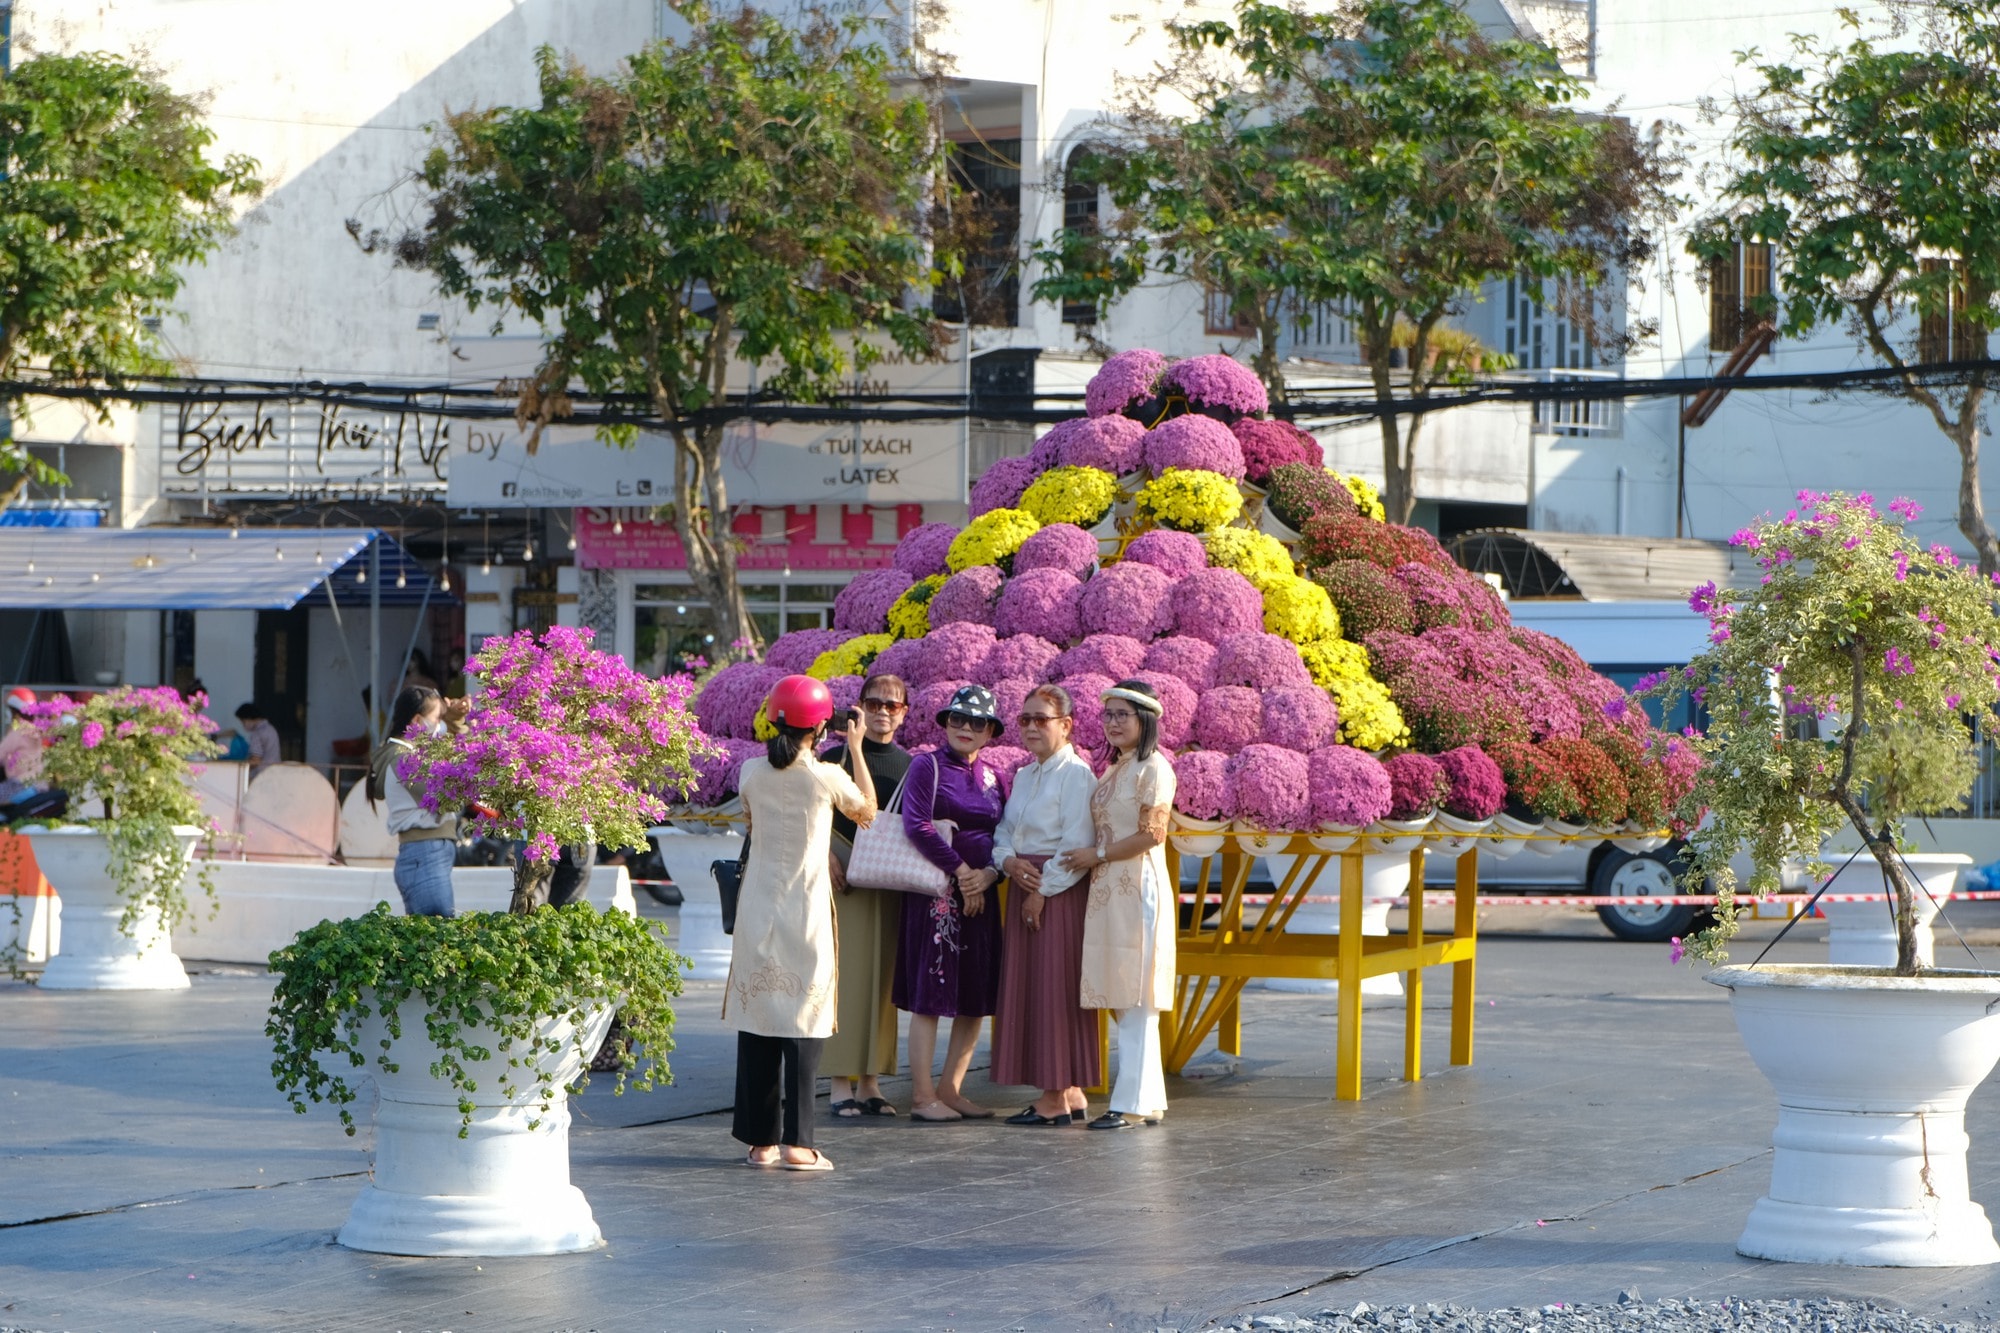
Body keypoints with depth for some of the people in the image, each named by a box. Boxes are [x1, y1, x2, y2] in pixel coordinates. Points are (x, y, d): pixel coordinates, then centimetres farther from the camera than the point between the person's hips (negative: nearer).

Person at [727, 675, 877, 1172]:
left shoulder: (752, 772, -1)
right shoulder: (827, 777, -10)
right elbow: (867, 810, 10)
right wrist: (856, 749, 18)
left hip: (758, 909, 3)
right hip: (806, 909, -3)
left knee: (757, 1018, 8)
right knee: (803, 1020, 0)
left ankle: (761, 1141, 11)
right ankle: (796, 1143, -5)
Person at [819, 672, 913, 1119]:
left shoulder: (910, 765, 11)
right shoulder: (837, 756, 1)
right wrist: (826, 857, -12)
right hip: (846, 878, -4)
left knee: (883, 979, 5)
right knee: (846, 975, -7)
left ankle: (869, 1081, 11)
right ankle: (841, 1082, -4)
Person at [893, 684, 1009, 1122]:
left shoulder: (992, 777, 14)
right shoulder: (928, 766, -3)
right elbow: (917, 825, -14)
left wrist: (989, 874, -7)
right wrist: (959, 871, -14)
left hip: (983, 894, 6)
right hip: (937, 894, -6)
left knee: (976, 1000, 6)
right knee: (930, 993, -5)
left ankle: (950, 1090, 14)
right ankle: (922, 1095, -2)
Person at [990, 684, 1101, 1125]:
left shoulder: (1076, 774, -10)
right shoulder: (1024, 776, 16)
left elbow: (1077, 848, -16)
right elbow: (1004, 832, 16)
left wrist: (1043, 890, -16)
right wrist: (1008, 861, -5)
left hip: (1061, 891, -9)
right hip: (1024, 887, 9)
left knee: (1055, 987, -7)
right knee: (1025, 987, 8)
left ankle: (1060, 1096, -2)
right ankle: (1064, 1093, 13)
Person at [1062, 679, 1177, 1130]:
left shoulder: (1153, 768, -6)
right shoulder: (1112, 773, 19)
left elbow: (1152, 834, -13)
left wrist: (1098, 855, -9)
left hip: (1138, 889, -9)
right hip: (1108, 890, 9)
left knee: (1135, 999, -8)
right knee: (1124, 1000, 6)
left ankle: (1131, 1101, -7)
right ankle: (1148, 1100, 9)